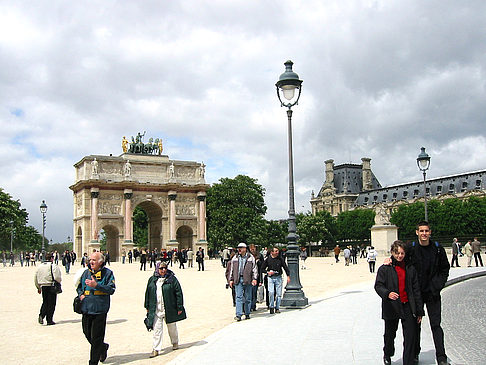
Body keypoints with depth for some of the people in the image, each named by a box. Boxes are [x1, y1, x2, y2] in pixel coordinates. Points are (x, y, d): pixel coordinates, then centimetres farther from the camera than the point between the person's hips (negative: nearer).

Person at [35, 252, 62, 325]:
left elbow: (35, 278, 16)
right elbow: (57, 277, -17)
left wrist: (38, 288, 25)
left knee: (45, 302, 17)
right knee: (51, 303, 2)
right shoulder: (53, 266, -10)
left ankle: (41, 315, -5)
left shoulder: (40, 266, 11)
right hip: (52, 286, -5)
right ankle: (49, 320, 5)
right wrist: (58, 284, 2)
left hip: (43, 286, 6)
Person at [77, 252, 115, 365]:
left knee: (96, 337, -2)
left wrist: (96, 285, -21)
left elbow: (111, 289, -12)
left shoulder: (107, 273, -4)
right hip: (86, 309, 5)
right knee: (87, 333, 12)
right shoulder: (86, 272, 11)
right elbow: (79, 286, 23)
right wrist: (81, 294, 1)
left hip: (100, 310, -5)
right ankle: (103, 347, 39)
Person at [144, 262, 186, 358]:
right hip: (156, 310, 2)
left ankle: (175, 342, 38)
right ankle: (156, 349, 5)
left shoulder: (172, 279, -6)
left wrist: (179, 307, -8)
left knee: (172, 327, 15)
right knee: (156, 329, -1)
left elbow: (178, 293, -6)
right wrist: (147, 307, 14)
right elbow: (148, 294, 14)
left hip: (169, 309, -2)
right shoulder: (152, 280, 4)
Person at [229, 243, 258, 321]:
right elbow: (232, 269, 17)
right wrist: (231, 279, 11)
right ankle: (239, 314, -10)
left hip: (247, 280, -1)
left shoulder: (250, 258, 4)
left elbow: (255, 268, 3)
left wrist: (254, 278, -6)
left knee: (248, 298, 6)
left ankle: (247, 314, 18)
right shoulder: (235, 258, 12)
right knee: (239, 297, -7)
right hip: (238, 280, 1)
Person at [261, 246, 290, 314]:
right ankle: (271, 307, 1)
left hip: (278, 277, 1)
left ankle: (277, 308, 14)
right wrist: (268, 272, -9)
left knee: (279, 293, 2)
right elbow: (262, 269, 8)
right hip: (270, 277, -1)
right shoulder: (268, 259, 0)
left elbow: (285, 267, 7)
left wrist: (288, 276, 1)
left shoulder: (280, 259, 1)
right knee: (271, 292, -14)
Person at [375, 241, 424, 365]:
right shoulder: (384, 269, -1)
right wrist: (387, 293, -27)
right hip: (391, 308, -1)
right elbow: (378, 285, -5)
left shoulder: (410, 269, 7)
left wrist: (419, 311, 8)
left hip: (408, 307, 1)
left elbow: (416, 290, 10)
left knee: (410, 336, -5)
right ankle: (387, 355, 42)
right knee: (390, 334, 15)